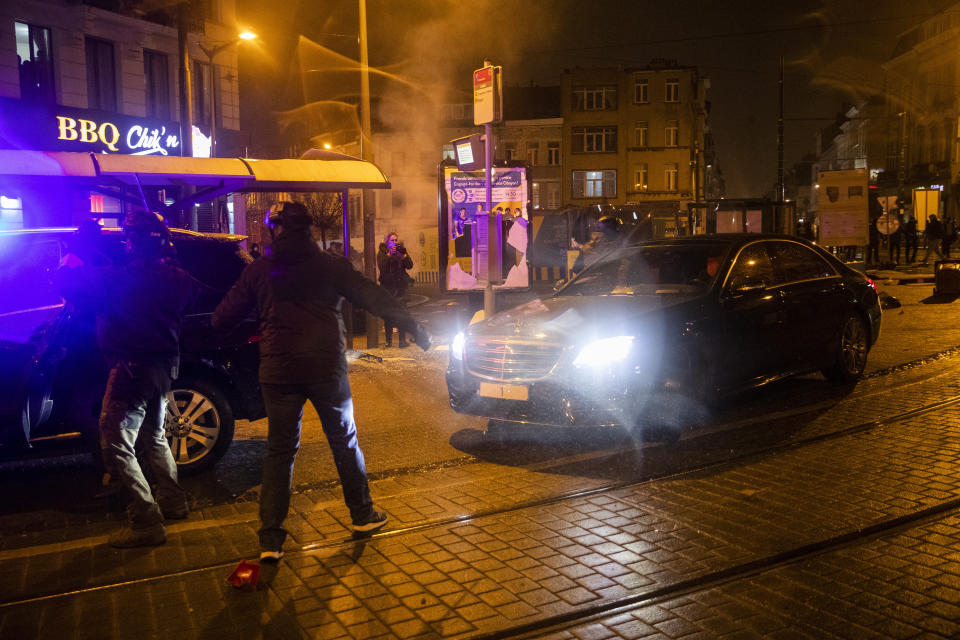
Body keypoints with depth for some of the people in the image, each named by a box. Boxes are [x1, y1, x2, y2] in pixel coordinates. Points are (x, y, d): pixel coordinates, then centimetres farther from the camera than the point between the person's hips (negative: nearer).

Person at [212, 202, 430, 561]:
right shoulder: (330, 266, 1)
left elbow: (223, 319, 7)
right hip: (327, 366, 0)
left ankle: (270, 539, 5)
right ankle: (362, 515, 26)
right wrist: (414, 329, 8)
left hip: (278, 370, 1)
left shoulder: (258, 271, 4)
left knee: (279, 451, 7)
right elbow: (375, 298, 2)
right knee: (344, 441, 15)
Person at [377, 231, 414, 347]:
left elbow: (410, 265, 2)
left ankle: (402, 340, -3)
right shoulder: (382, 252, 6)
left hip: (400, 286, 1)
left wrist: (404, 254, -11)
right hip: (387, 287, -1)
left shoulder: (400, 250, 13)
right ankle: (388, 340, 5)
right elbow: (381, 266, -10)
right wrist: (389, 254, -18)